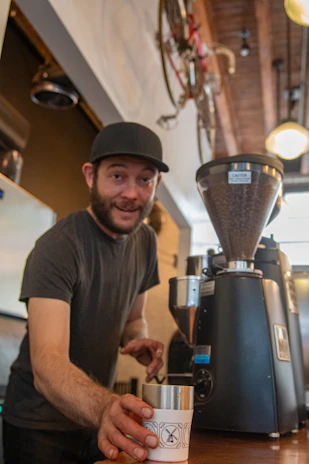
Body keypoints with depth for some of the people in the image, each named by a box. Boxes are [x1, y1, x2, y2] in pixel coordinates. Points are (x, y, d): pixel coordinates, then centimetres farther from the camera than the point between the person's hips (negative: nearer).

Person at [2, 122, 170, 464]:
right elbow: (47, 362, -32)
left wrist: (139, 342, -12)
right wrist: (104, 407, -51)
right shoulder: (58, 247, -24)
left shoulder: (145, 240, -2)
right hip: (41, 426, -6)